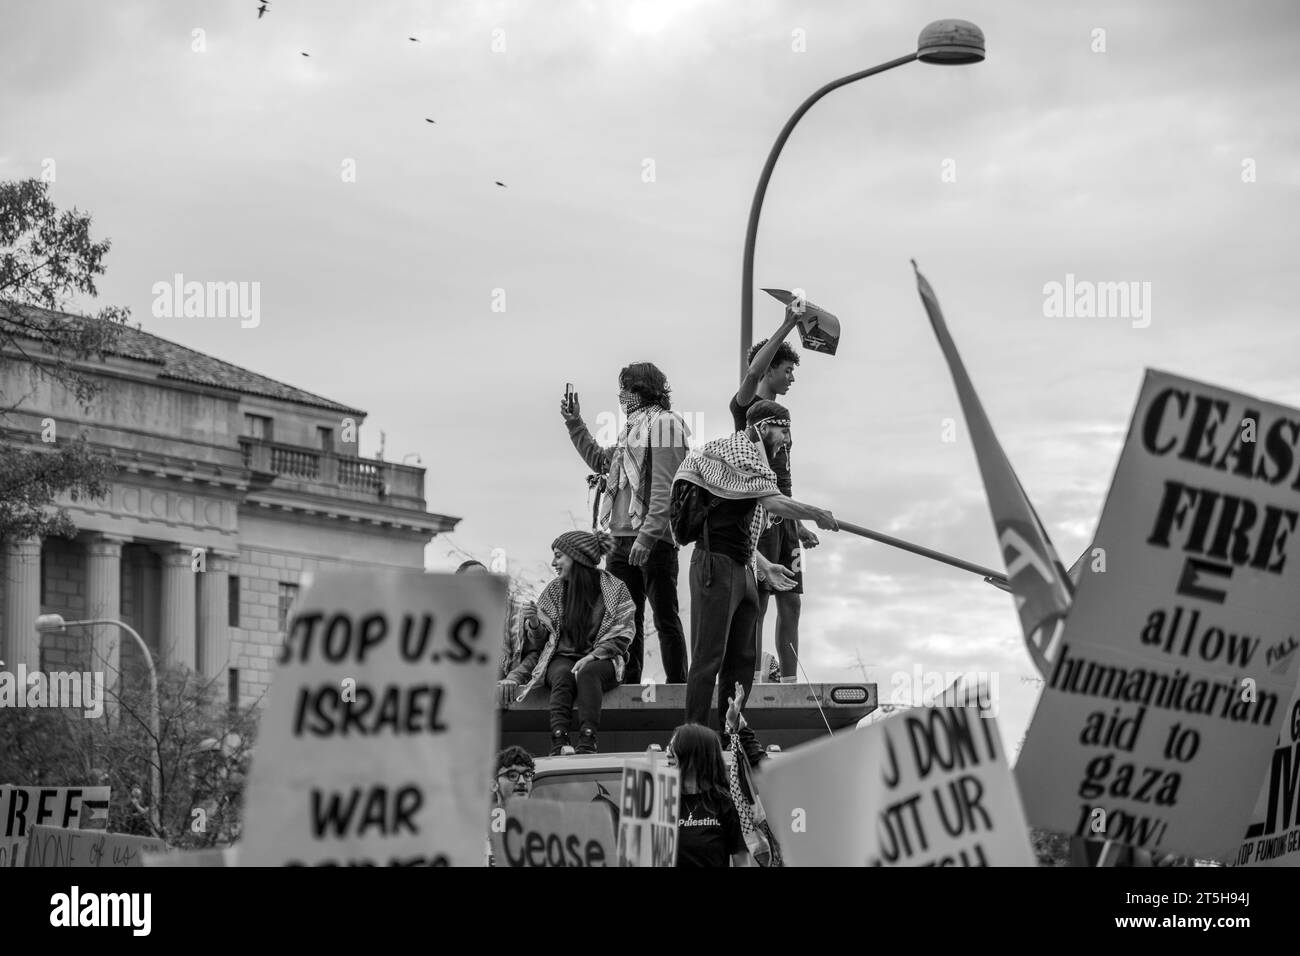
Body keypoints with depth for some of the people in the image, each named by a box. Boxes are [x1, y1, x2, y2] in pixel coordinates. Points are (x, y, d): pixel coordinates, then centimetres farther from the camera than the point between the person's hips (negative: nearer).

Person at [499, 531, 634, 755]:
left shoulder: (615, 589, 1)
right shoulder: (552, 592, 10)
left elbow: (620, 638, -2)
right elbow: (535, 640, 9)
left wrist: (592, 656, -19)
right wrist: (516, 674, -4)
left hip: (602, 661, -2)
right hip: (562, 658, 2)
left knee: (587, 672, -37)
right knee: (563, 676, -34)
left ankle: (587, 745, -49)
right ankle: (559, 743, -51)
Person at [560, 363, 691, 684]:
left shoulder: (664, 423, -9)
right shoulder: (633, 428, 20)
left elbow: (665, 488, -17)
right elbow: (599, 461, 34)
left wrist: (647, 535, -23)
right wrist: (575, 424, 27)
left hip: (654, 539, -9)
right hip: (623, 537, 9)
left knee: (665, 618, -6)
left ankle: (677, 684, -4)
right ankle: (627, 682, 15)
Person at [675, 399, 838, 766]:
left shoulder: (748, 457, 23)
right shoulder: (738, 453, -9)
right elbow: (774, 503, -23)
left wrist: (765, 566, 23)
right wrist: (818, 514, -14)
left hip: (740, 569, 10)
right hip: (716, 566, -10)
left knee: (741, 657, 10)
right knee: (709, 656, -10)